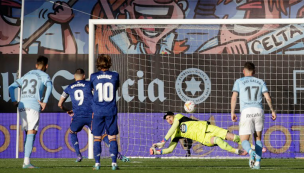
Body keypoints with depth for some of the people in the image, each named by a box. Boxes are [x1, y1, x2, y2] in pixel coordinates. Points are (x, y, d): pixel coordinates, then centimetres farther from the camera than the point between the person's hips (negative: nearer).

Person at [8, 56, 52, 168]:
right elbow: (49, 86, -16)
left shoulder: (26, 75, 25)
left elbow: (11, 87, 24)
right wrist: (45, 102, -14)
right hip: (34, 106, -6)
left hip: (22, 106, 6)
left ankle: (26, 161, 8)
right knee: (31, 133, -10)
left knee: (28, 133, 13)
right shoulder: (44, 76, 6)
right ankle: (27, 161, -19)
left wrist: (14, 101, 17)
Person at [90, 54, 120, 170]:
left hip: (98, 112, 0)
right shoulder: (115, 76, -2)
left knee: (97, 138, 6)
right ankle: (114, 163, 0)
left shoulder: (94, 77, -3)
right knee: (112, 138, 6)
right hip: (111, 111, 1)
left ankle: (97, 163, 2)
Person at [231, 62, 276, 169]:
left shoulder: (239, 81, 14)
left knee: (244, 140, 0)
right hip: (259, 111, 2)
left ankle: (251, 152, -32)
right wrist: (272, 111, 13)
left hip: (246, 112, -2)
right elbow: (267, 97, 8)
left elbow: (234, 97, 2)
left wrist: (232, 112, 5)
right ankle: (258, 162, 3)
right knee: (258, 138, 17)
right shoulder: (260, 82, 19)